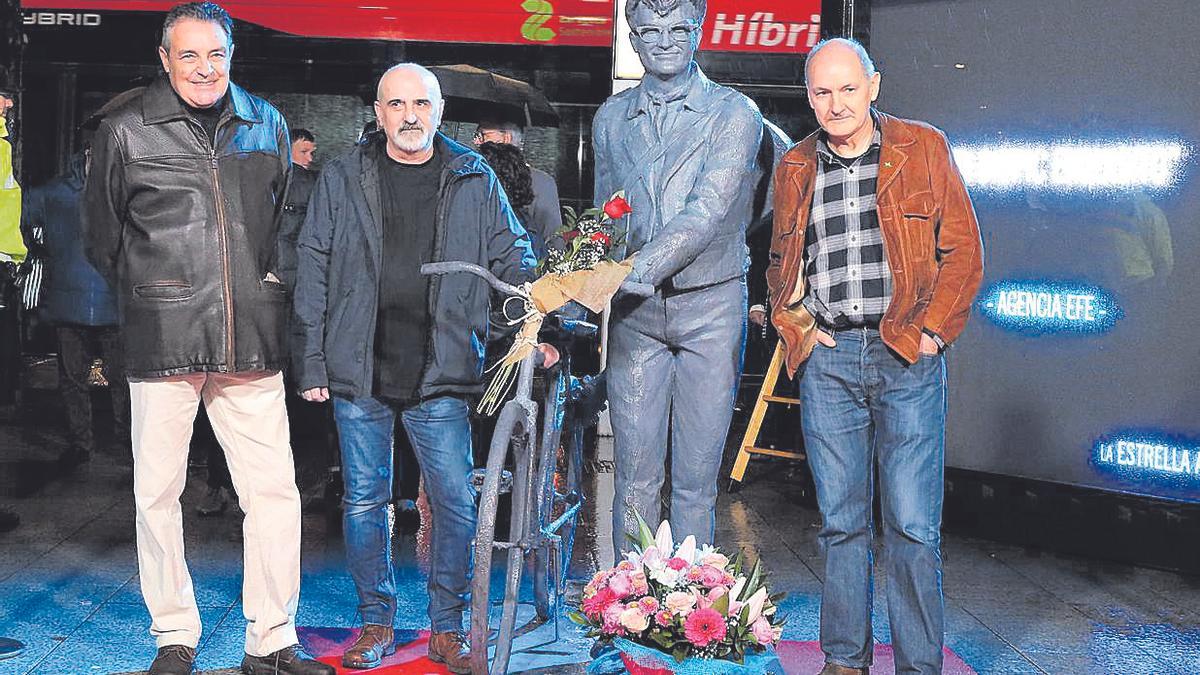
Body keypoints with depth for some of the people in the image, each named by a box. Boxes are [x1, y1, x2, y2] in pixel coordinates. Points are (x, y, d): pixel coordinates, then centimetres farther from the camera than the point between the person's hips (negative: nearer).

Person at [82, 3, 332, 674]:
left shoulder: (266, 123, 11)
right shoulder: (127, 129, 2)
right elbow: (103, 238, 10)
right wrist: (154, 294, 8)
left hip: (252, 340, 2)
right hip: (163, 339, -2)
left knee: (275, 491, 0)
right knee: (158, 492, 4)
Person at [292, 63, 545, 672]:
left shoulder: (474, 181, 6)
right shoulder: (342, 180, 5)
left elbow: (513, 260, 10)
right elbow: (312, 274, 5)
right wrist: (311, 363, 0)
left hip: (442, 375, 0)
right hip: (358, 373, 1)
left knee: (457, 505, -1)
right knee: (364, 501, 8)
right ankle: (376, 621, 24)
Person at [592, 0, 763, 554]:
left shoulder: (734, 113, -2)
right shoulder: (611, 118, 11)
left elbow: (707, 214, -14)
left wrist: (632, 272, -24)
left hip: (709, 306, -2)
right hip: (634, 312, 3)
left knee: (696, 480, 3)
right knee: (635, 477, 2)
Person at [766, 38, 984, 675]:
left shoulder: (923, 148, 4)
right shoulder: (795, 168, 13)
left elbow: (963, 249, 3)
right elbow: (780, 263, 22)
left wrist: (929, 330, -6)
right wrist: (795, 326, 6)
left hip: (907, 357, -3)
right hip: (827, 358, 3)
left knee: (913, 525, -3)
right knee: (841, 521, 7)